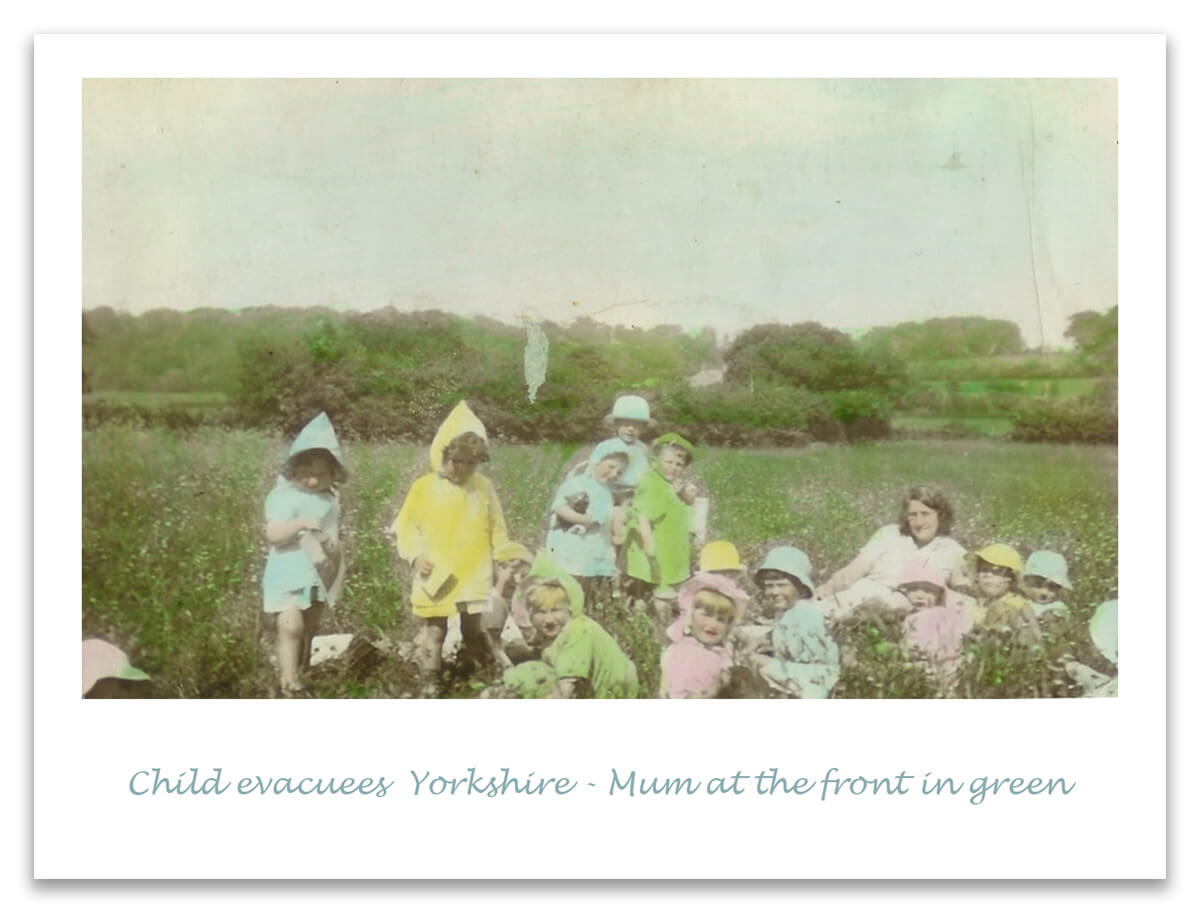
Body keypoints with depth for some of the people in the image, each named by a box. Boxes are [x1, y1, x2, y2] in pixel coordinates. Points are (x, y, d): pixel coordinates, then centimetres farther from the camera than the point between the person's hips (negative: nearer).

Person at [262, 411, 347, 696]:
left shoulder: (330, 499, 5)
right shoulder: (284, 496, -13)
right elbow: (272, 534, -21)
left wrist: (335, 548, -2)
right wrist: (300, 523, -33)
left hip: (319, 574, 6)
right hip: (289, 574, -6)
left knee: (309, 628, 14)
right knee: (291, 625, -17)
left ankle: (302, 675, 27)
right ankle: (288, 681, -8)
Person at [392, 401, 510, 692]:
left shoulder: (485, 487, 2)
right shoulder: (424, 487, -5)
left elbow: (497, 530, 8)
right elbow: (406, 526, 0)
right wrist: (415, 554, -14)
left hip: (476, 580, 2)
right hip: (435, 579, -2)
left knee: (477, 635, 13)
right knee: (432, 635, 5)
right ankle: (430, 685, 17)